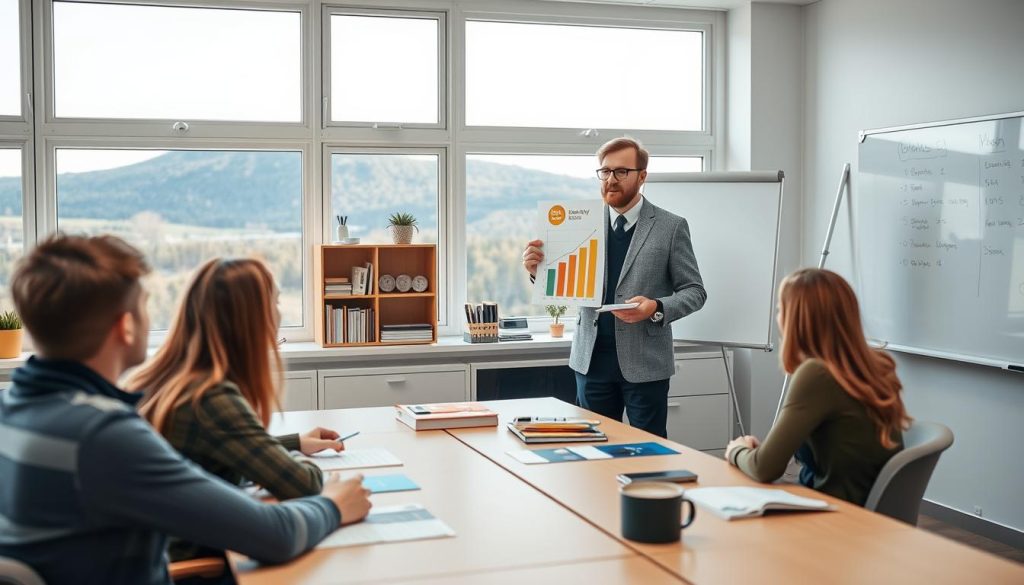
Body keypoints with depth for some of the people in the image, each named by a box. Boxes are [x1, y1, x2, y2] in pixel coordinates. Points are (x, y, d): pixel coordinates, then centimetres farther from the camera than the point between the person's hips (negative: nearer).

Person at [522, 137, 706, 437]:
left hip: (645, 362, -2)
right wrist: (538, 270, -11)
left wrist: (656, 308, -20)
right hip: (592, 359, 3)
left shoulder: (671, 227, -1)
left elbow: (694, 291, 0)